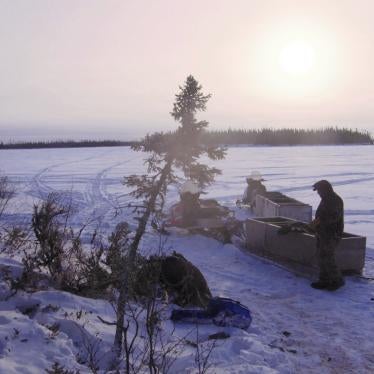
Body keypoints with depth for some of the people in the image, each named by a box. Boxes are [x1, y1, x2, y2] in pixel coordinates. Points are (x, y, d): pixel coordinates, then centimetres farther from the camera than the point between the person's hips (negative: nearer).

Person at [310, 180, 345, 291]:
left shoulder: (335, 200, -16)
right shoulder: (326, 200, 15)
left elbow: (334, 217, -26)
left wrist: (319, 221, -26)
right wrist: (316, 222, 9)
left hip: (331, 234, -10)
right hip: (323, 233, 10)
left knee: (327, 258, -9)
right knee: (322, 257, 11)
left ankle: (337, 280, 3)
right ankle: (324, 281, 17)